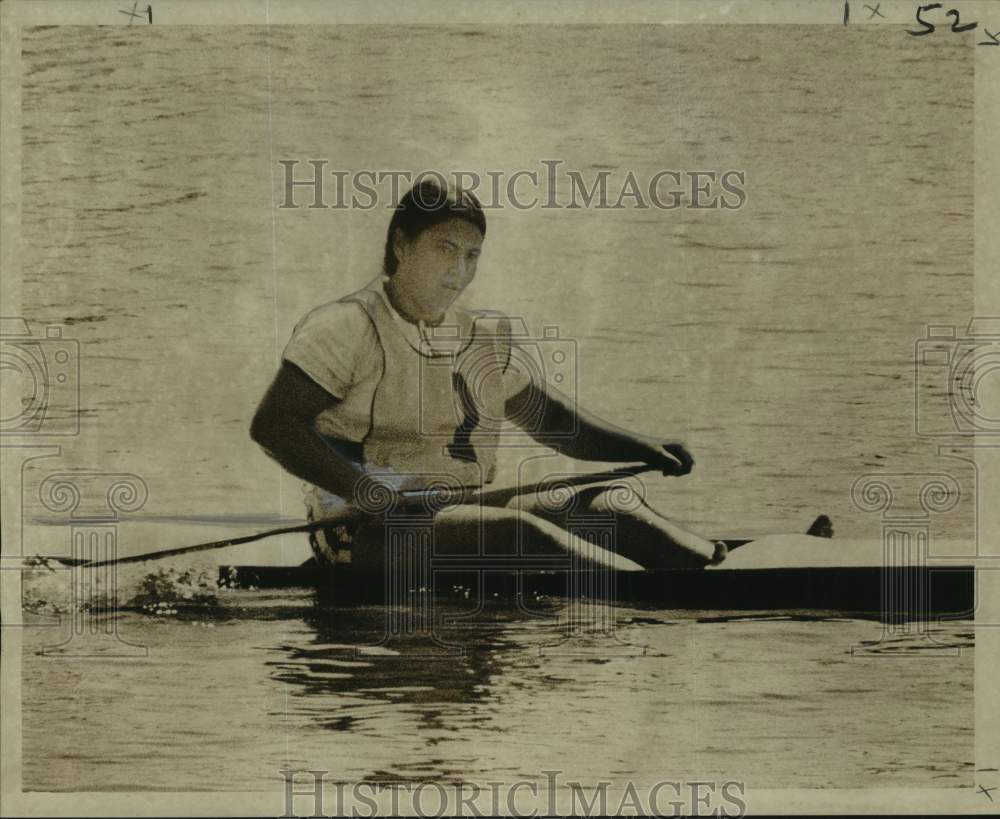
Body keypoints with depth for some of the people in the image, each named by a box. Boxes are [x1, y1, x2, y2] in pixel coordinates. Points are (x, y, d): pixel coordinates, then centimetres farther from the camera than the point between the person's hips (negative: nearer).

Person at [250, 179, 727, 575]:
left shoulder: (479, 340, 15)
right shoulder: (348, 326, -7)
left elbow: (551, 420, 21)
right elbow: (272, 426, -15)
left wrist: (647, 450, 7)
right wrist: (364, 490, -27)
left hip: (468, 515, 8)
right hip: (372, 534, -8)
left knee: (609, 502, -9)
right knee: (521, 531, -31)